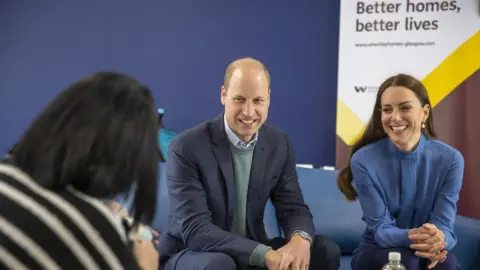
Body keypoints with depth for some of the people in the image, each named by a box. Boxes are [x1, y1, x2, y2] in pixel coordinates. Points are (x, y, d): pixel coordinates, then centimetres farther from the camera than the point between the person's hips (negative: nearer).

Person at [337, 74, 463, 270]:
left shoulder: (450, 160, -9)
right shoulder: (363, 160, -14)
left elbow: (444, 226, -11)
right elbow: (381, 229, -15)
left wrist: (438, 241, -36)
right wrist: (412, 237, -37)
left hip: (429, 252, 2)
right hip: (377, 251, -1)